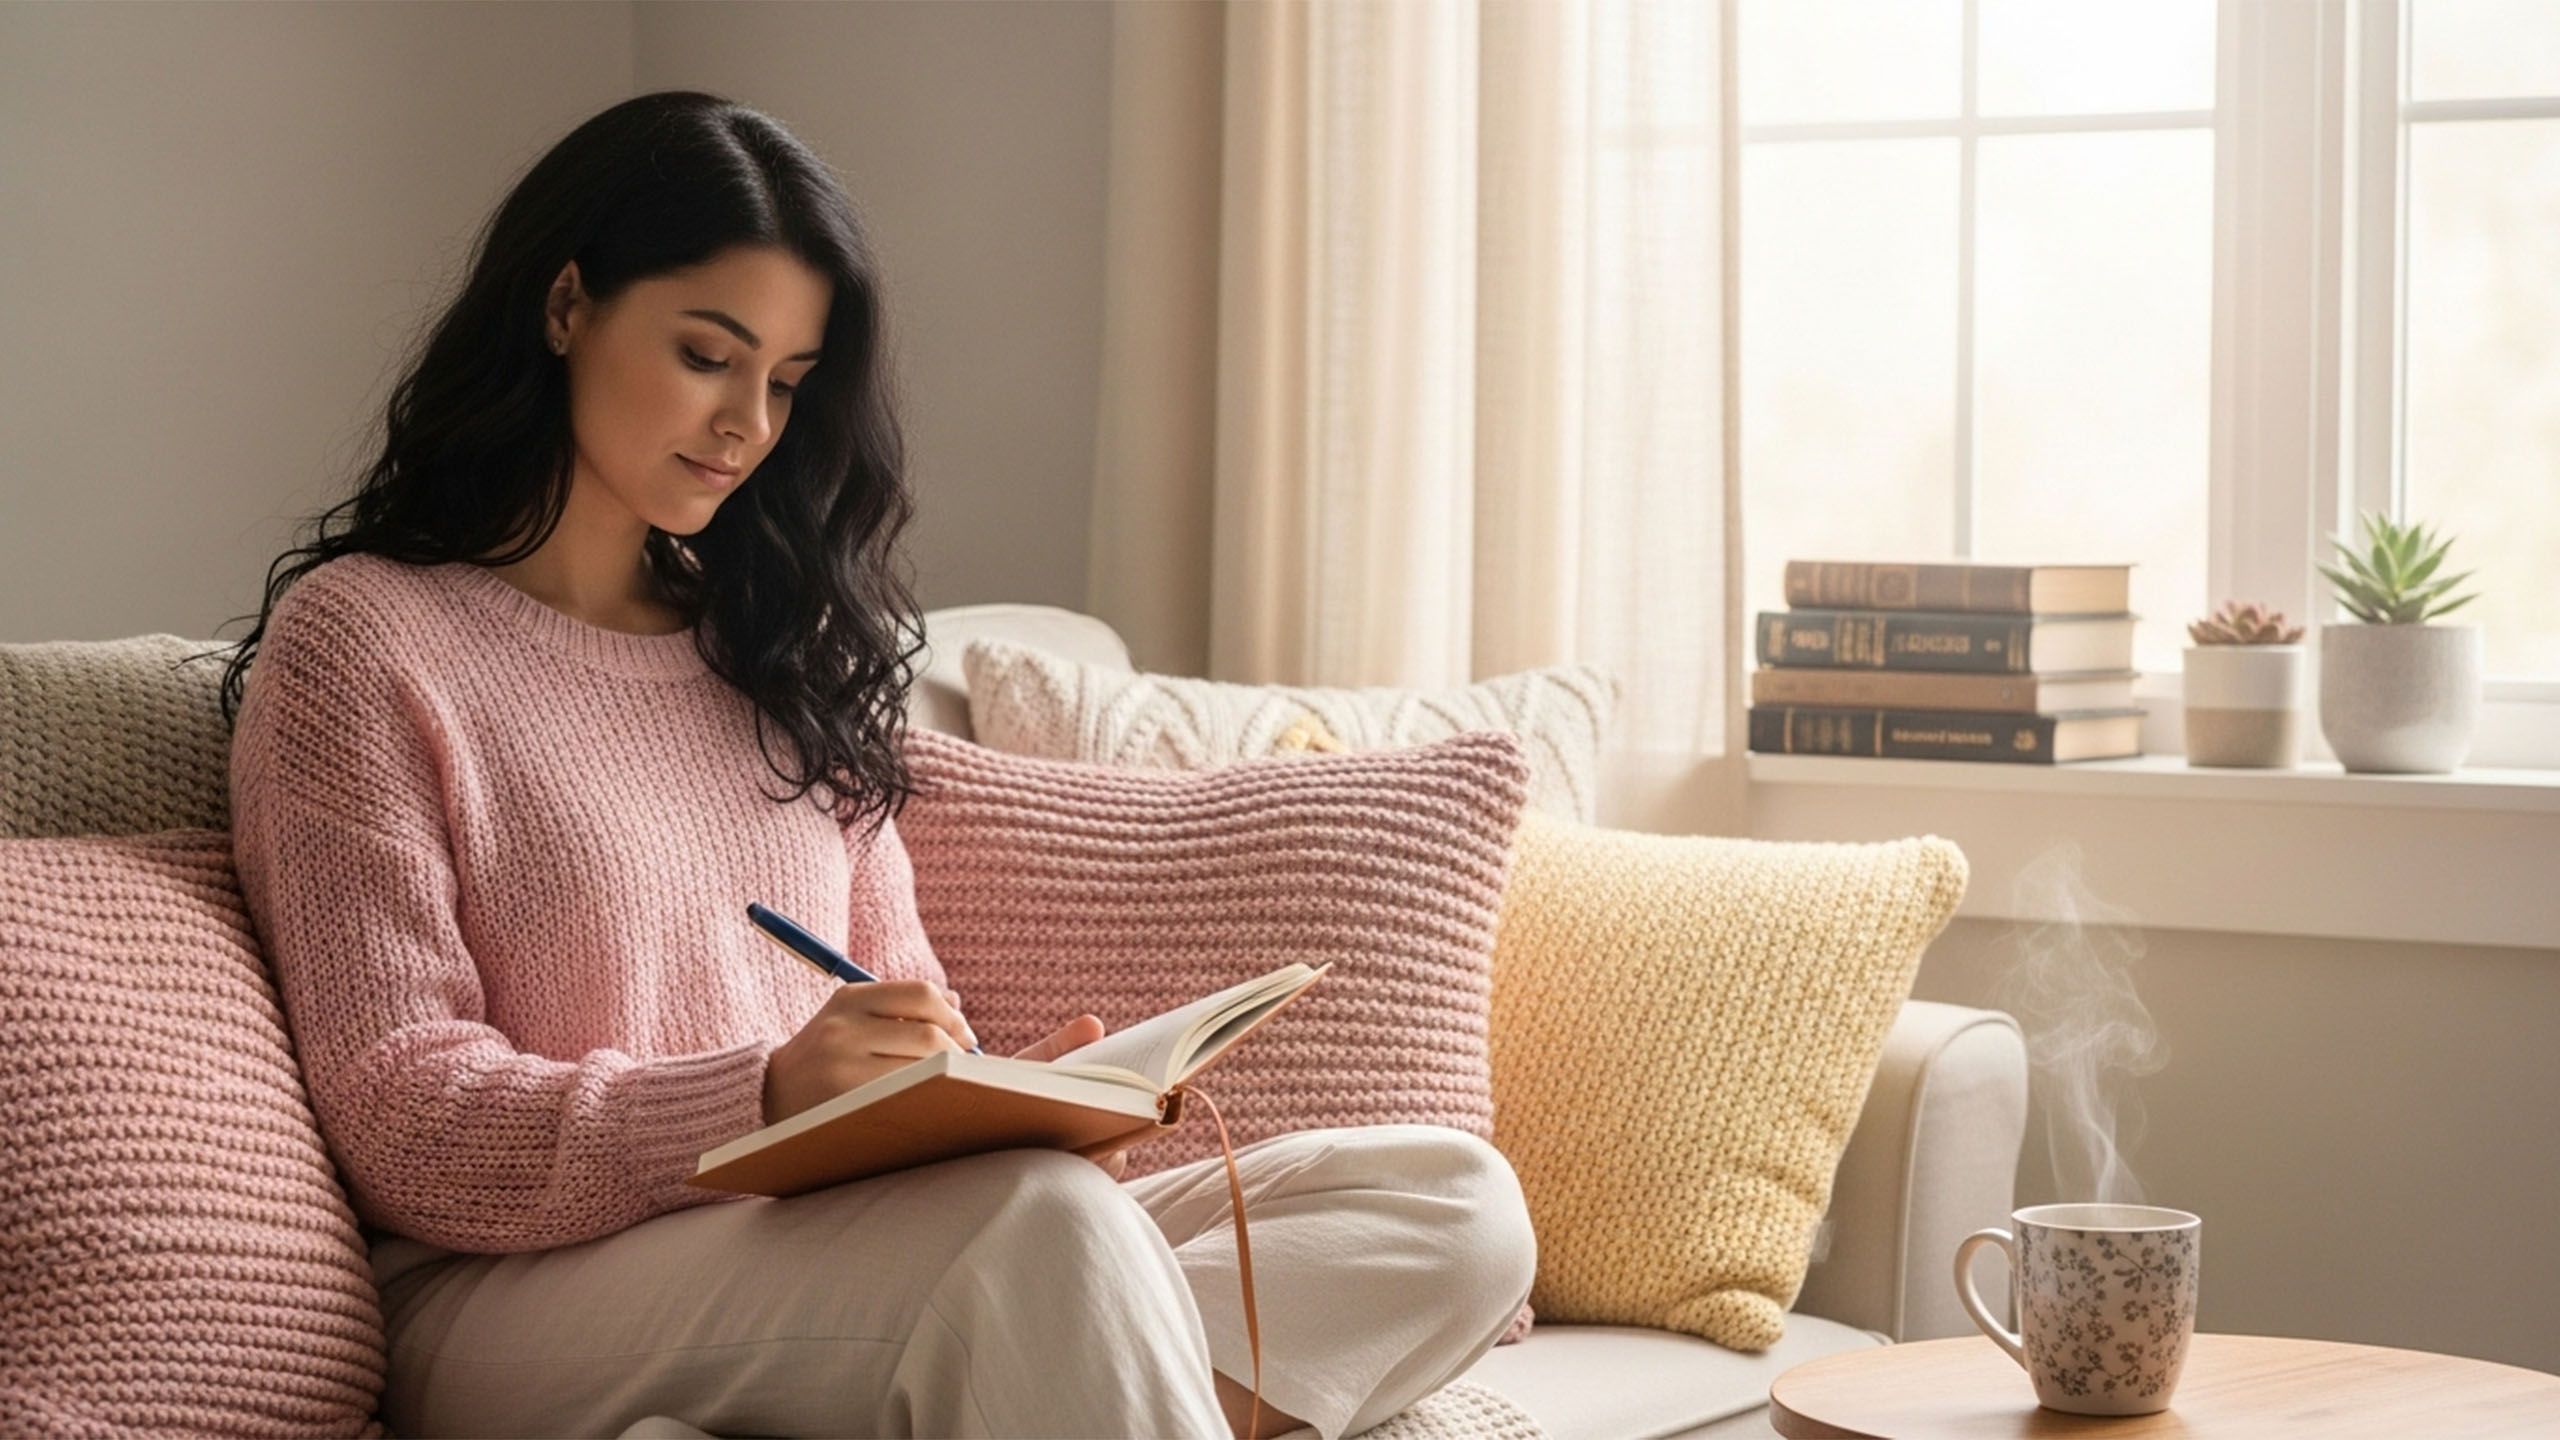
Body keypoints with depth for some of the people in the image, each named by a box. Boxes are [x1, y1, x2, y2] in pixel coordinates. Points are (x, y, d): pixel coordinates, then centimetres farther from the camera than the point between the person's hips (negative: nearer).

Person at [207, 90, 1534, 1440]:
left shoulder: (772, 650, 22)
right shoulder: (359, 638, 1)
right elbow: (400, 1125, -7)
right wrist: (768, 1094, -22)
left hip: (838, 1252, 7)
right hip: (517, 1298, -7)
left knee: (1455, 1203, -17)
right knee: (1043, 1216, -39)